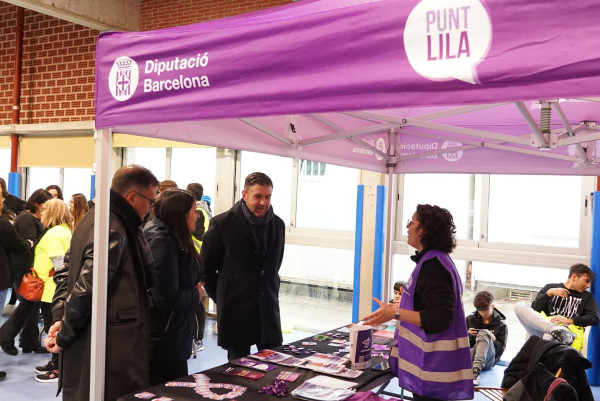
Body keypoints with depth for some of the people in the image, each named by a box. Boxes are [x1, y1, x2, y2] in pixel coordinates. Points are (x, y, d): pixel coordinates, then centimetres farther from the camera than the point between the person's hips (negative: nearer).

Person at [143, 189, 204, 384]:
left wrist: (196, 289, -1)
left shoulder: (172, 239, 10)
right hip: (164, 344, -10)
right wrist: (196, 294, -9)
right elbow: (166, 299, -24)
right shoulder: (162, 242, -20)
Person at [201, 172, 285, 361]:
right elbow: (206, 267, 1)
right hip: (236, 312, -4)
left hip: (268, 312, 4)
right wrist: (222, 298, 2)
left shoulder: (278, 224, 7)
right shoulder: (222, 224, -7)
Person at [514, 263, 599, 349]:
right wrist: (549, 293, 1)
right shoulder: (550, 287, 24)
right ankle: (557, 331, -42)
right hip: (543, 327, 3)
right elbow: (534, 309, 12)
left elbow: (594, 318, 6)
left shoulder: (587, 296, 25)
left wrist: (568, 320, -8)